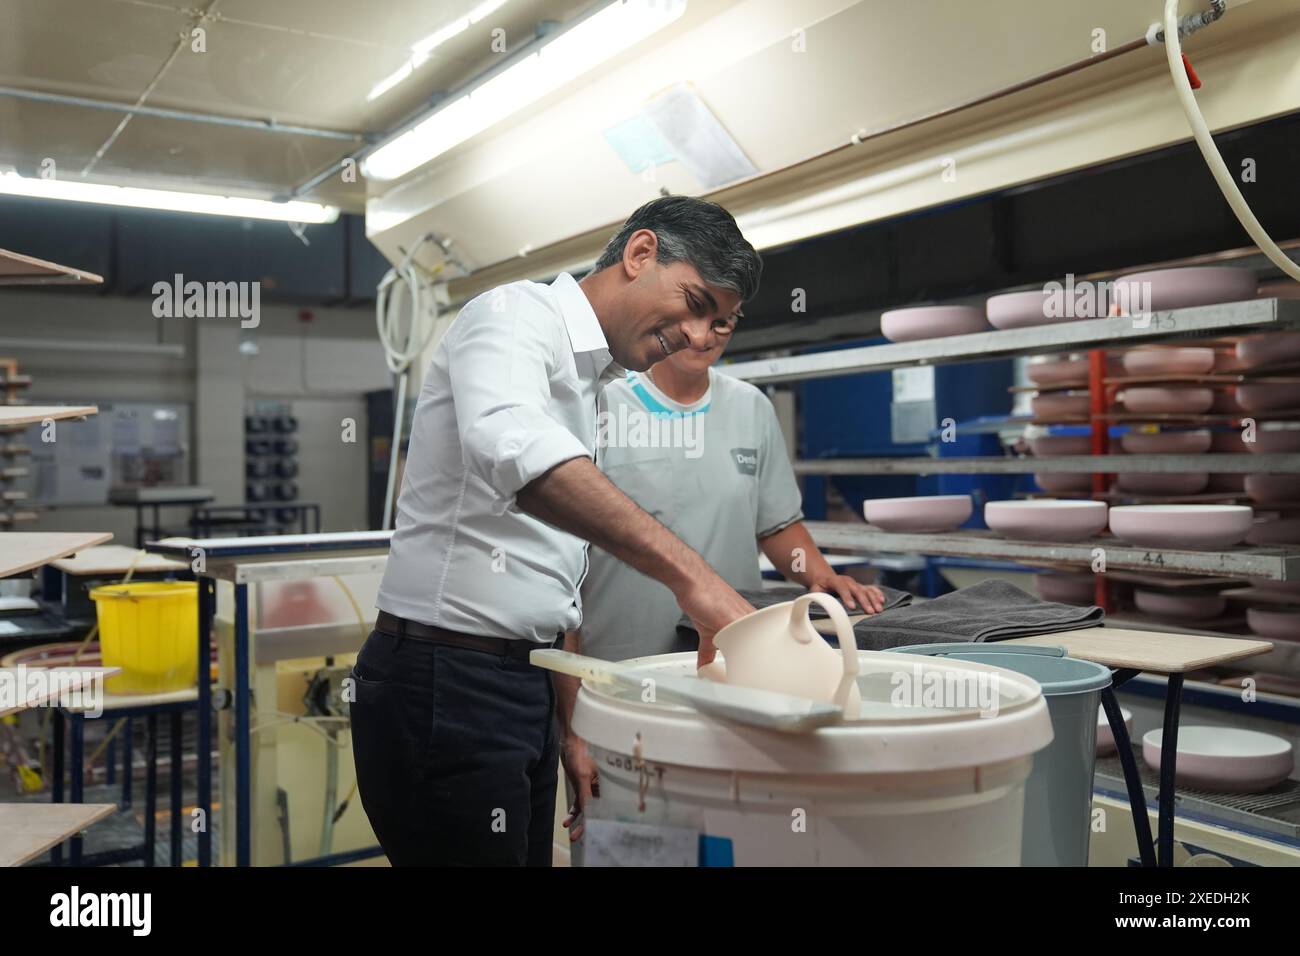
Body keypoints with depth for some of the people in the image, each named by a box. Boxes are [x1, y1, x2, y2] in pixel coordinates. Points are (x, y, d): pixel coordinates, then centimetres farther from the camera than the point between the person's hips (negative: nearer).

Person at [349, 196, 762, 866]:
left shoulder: (592, 382, 17)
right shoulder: (519, 314, -10)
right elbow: (511, 447, -36)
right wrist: (688, 574, -41)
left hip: (523, 684, 9)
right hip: (446, 684, -9)